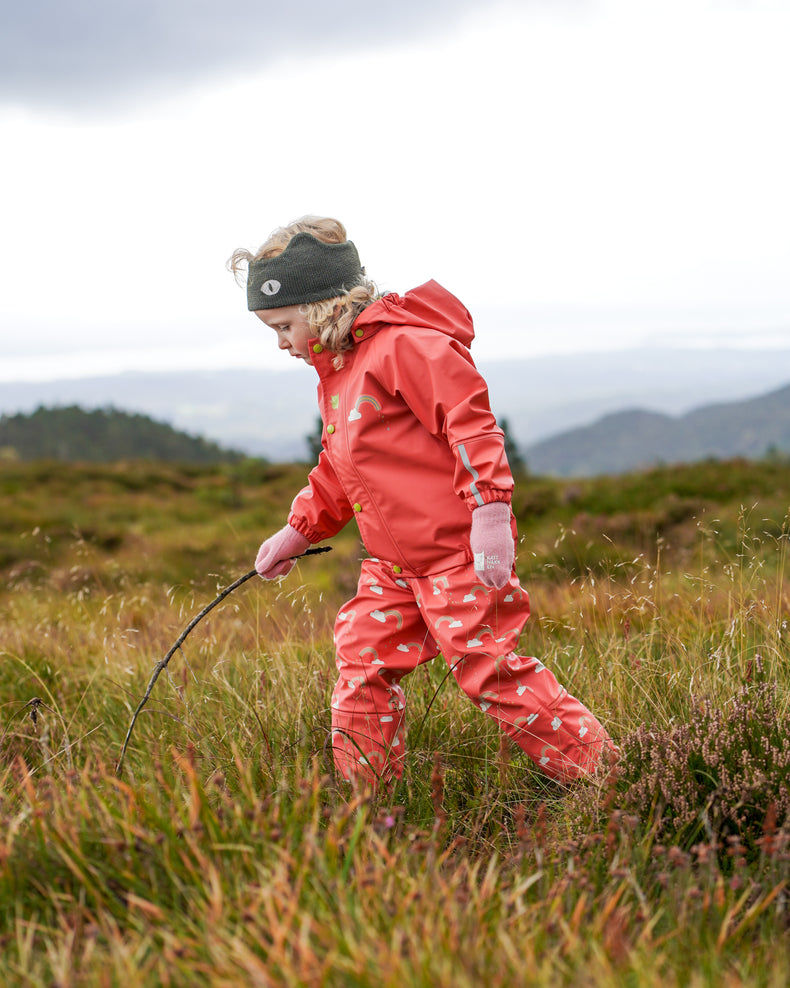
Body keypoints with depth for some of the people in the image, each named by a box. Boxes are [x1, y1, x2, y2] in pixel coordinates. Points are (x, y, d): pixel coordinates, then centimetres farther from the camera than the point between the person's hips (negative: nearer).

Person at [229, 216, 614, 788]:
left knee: (487, 667, -9)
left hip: (458, 552, -9)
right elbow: (336, 475, 28)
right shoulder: (336, 374, 18)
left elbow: (471, 424, -20)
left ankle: (598, 772, 3)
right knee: (363, 665, 7)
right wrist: (297, 532, 25)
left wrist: (490, 512, -26)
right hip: (394, 564, 9)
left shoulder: (405, 345, -13)